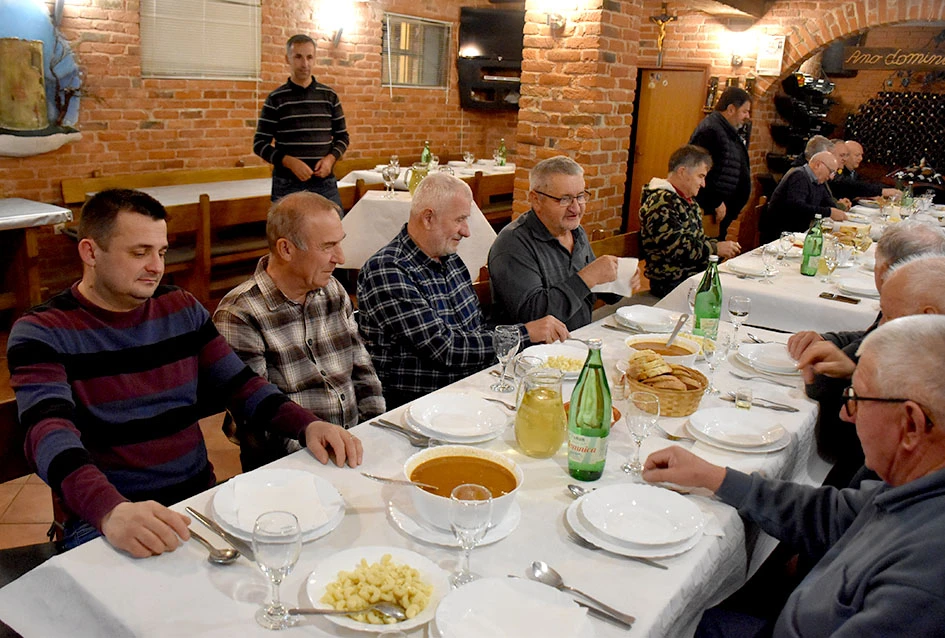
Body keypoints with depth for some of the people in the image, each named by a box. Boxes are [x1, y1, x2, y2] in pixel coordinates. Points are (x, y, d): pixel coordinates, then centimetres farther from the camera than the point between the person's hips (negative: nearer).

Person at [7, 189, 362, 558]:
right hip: (104, 521, -4)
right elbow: (49, 431, -22)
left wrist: (307, 425, -11)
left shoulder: (183, 310, 8)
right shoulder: (41, 333, -7)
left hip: (200, 498, 4)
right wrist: (112, 511, -41)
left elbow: (240, 385, 8)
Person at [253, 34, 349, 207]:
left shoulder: (330, 96, 9)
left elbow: (342, 136, 14)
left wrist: (331, 158, -7)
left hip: (325, 182, 2)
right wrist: (289, 162, -16)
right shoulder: (276, 99, 2)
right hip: (287, 185, -2)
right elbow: (260, 143, 0)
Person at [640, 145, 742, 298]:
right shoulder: (661, 202, -15)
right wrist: (716, 248, -11)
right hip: (671, 284, -10)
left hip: (697, 273, 10)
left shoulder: (688, 200, 18)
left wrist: (719, 246, 5)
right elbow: (677, 248, -22)